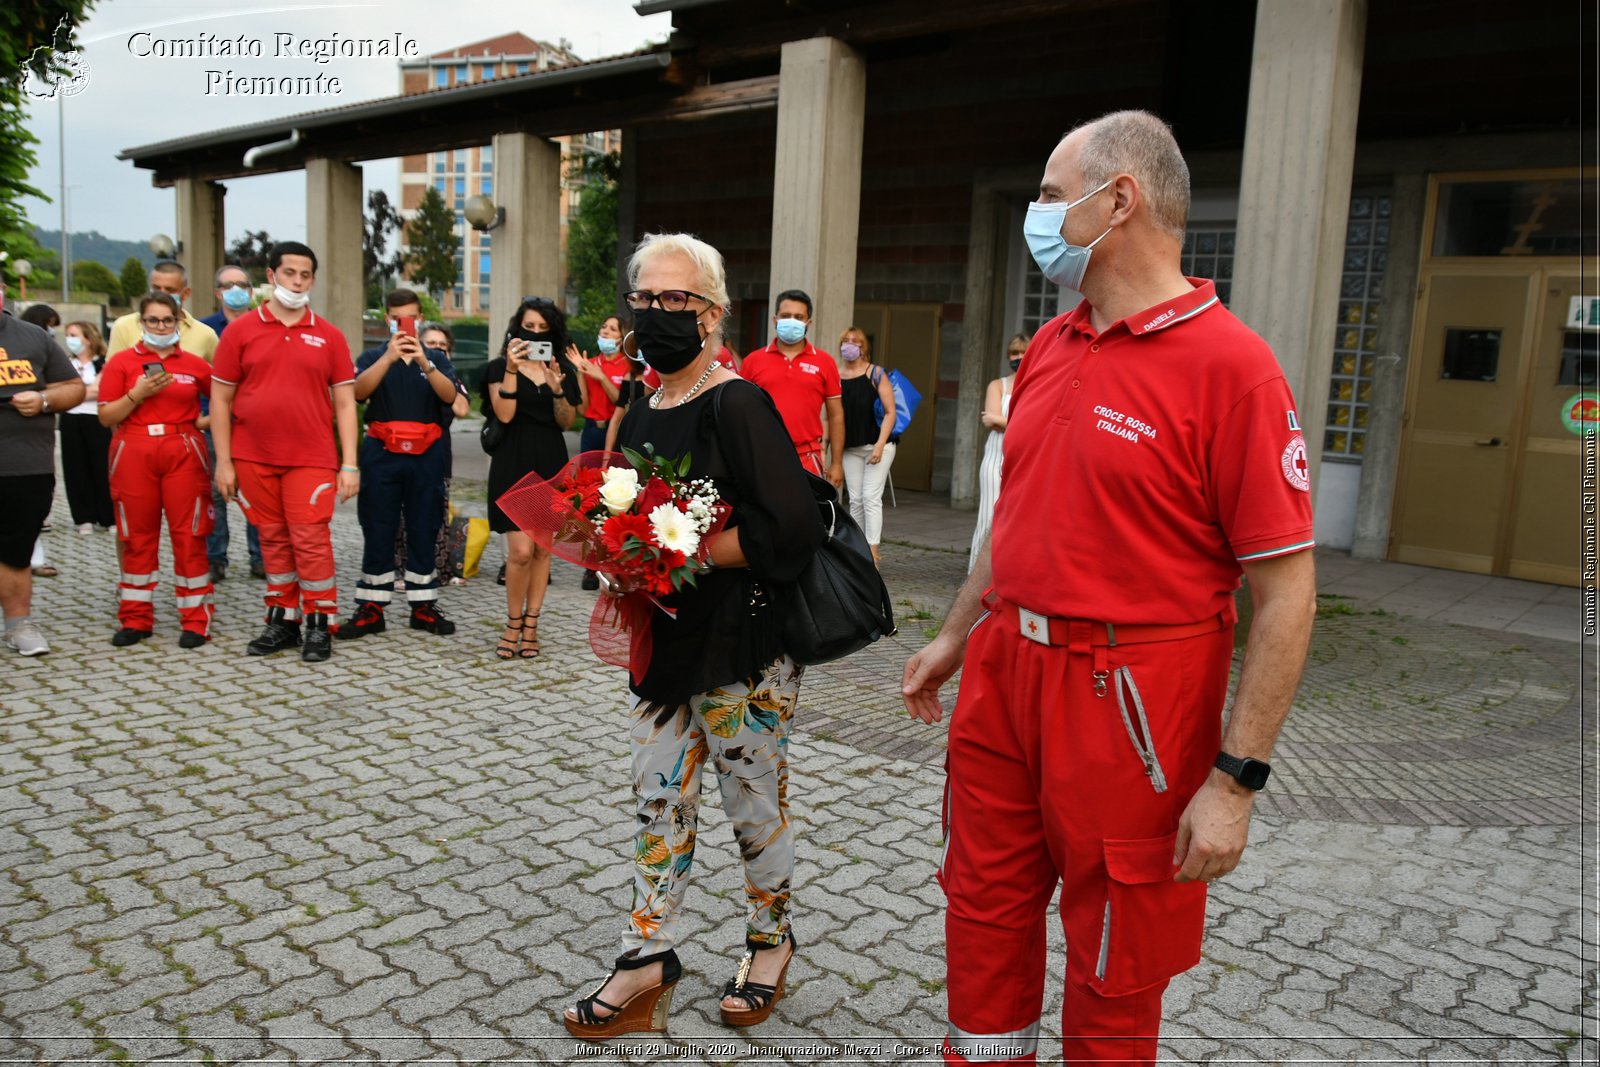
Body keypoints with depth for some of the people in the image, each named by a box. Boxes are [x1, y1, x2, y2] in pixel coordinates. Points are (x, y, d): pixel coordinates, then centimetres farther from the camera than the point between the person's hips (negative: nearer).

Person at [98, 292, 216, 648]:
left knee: (189, 535, -1)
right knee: (138, 535, 7)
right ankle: (135, 619, 17)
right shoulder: (121, 361, 5)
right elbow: (106, 416, 1)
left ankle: (196, 620, 5)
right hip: (134, 454, 0)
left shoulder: (194, 364, 7)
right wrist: (137, 394, -11)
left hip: (184, 453, 0)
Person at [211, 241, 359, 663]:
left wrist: (350, 464, -4)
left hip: (311, 459, -1)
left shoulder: (328, 336, 5)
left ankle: (318, 626, 7)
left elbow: (344, 403, 3)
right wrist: (224, 461, 0)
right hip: (253, 458, 1)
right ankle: (282, 620, 20)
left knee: (311, 539, -3)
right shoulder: (240, 330, 4)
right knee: (273, 539, 9)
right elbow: (220, 399, 5)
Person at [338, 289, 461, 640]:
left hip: (426, 456, 1)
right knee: (377, 532, 1)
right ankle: (371, 608, 7)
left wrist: (424, 362, -22)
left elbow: (450, 396, -8)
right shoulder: (373, 357, 9)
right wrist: (389, 357, -22)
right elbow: (358, 391, -11)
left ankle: (423, 605, 13)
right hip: (382, 454, -1)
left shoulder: (436, 358, 11)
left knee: (424, 531, 5)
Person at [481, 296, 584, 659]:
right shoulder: (500, 366, 3)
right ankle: (513, 624, 7)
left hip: (551, 463, 4)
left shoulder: (562, 368, 12)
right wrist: (512, 369, -17)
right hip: (514, 462, -4)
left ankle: (530, 625, 14)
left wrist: (558, 390, -11)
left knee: (543, 548, 4)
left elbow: (566, 423, 6)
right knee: (521, 549, -12)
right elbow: (504, 414, -11)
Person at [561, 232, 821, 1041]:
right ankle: (648, 963, 27)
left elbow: (787, 529, -24)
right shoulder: (642, 417, 10)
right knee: (657, 799, 13)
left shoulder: (736, 405, -15)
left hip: (743, 647, -7)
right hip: (667, 642, 8)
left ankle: (771, 940, 34)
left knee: (754, 804, 10)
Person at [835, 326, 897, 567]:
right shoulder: (836, 377, 6)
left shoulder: (876, 374, -4)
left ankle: (872, 553, -10)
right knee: (855, 500, 7)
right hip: (850, 449, 4)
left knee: (871, 498, -10)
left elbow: (890, 412, -7)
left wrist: (880, 445, -16)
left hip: (877, 445, -4)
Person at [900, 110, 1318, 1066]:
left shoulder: (1230, 363, -16)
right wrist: (955, 638, 21)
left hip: (1127, 695, -7)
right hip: (1005, 669, 7)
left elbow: (1287, 593, -16)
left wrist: (1235, 781, -17)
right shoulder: (1050, 348, 8)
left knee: (1115, 963, 12)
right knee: (985, 909, 19)